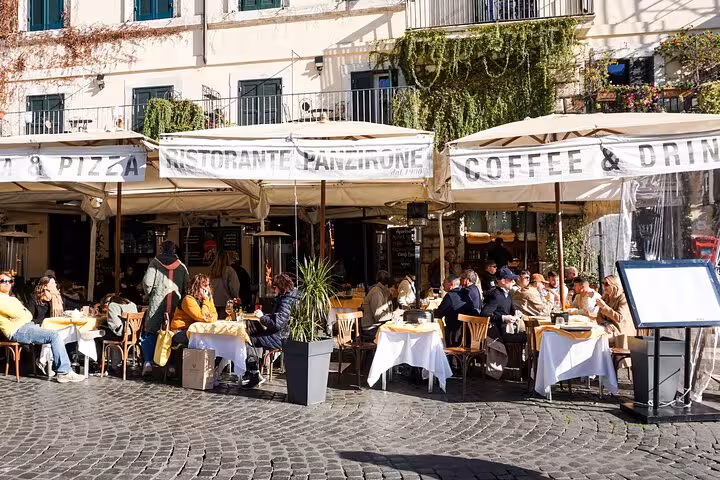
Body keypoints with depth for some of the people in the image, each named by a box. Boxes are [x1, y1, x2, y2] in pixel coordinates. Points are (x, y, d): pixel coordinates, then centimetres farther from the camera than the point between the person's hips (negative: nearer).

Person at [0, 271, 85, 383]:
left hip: (27, 325, 9)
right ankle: (64, 372, -23)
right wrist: (26, 315, 4)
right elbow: (15, 313, -15)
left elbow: (29, 315, 20)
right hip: (17, 331, -9)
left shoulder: (12, 299, 27)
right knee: (54, 335, -22)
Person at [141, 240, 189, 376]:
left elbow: (147, 282, -7)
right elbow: (186, 285, 4)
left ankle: (148, 362, -2)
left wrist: (149, 294, 10)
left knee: (150, 333, 7)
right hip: (176, 304, 2)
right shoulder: (181, 266, 8)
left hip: (157, 303, -2)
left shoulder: (155, 262, 1)